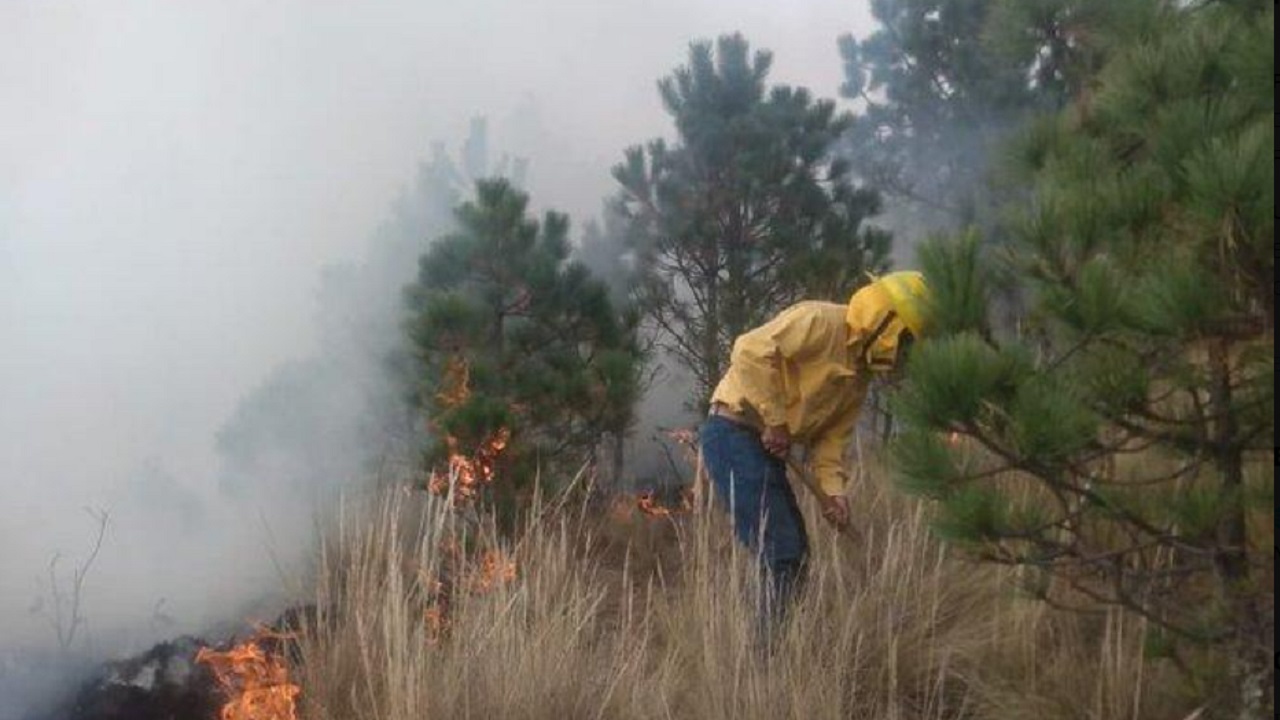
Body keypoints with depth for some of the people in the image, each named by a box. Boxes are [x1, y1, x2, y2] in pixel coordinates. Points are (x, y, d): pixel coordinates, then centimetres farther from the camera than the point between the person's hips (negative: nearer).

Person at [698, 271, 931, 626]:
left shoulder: (859, 375, 15)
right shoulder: (820, 321, -13)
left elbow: (832, 434, 15)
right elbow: (751, 351, -24)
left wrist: (832, 489, -1)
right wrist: (776, 420, -19)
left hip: (767, 447, 10)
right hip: (735, 433, -10)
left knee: (794, 556, 11)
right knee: (780, 554, -14)